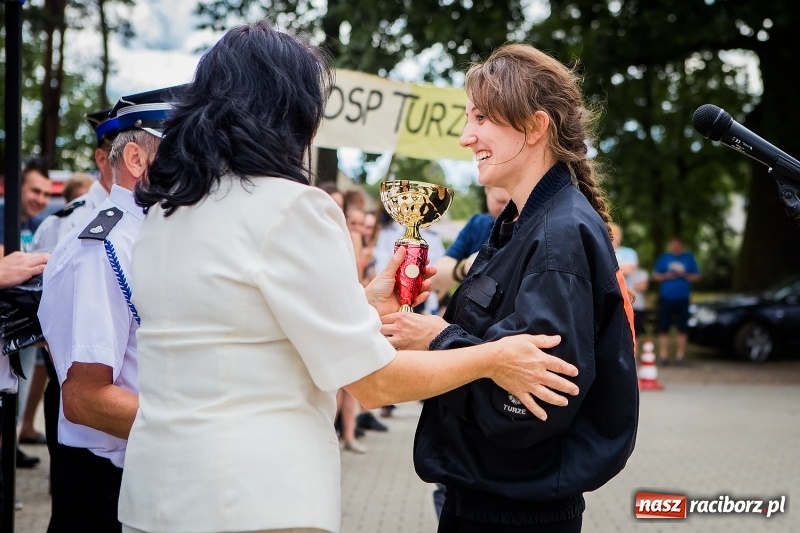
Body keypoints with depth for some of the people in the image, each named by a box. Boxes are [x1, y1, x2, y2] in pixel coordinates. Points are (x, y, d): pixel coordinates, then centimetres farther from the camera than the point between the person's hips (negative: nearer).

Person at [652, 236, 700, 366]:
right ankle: (663, 355, 0)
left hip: (683, 298, 0)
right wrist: (666, 276, -8)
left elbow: (696, 276, 9)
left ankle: (680, 355, 5)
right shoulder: (663, 257, 9)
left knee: (682, 329, -1)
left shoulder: (689, 258, 9)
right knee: (664, 328, -4)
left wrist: (685, 275, -9)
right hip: (666, 298, 0)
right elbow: (655, 275, 10)